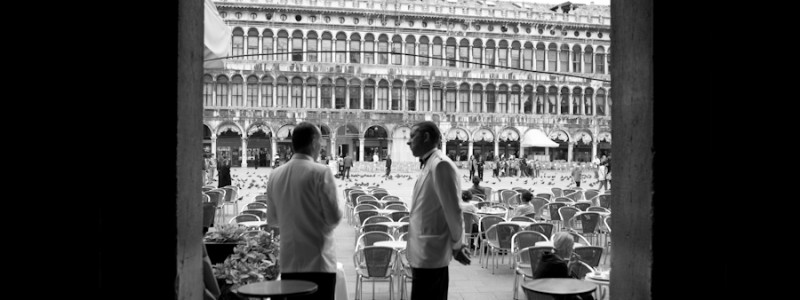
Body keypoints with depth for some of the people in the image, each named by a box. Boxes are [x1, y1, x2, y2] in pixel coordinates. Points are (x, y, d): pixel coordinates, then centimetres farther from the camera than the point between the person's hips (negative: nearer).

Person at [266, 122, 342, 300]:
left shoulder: (275, 175, 4)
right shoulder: (320, 173, -13)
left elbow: (272, 220, 12)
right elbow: (333, 217, -13)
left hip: (288, 264, 5)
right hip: (318, 263, -5)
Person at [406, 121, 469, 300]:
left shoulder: (440, 164, -17)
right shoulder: (428, 164, 13)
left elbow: (452, 210, -18)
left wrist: (457, 246, -8)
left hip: (429, 254, -9)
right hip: (424, 253, 9)